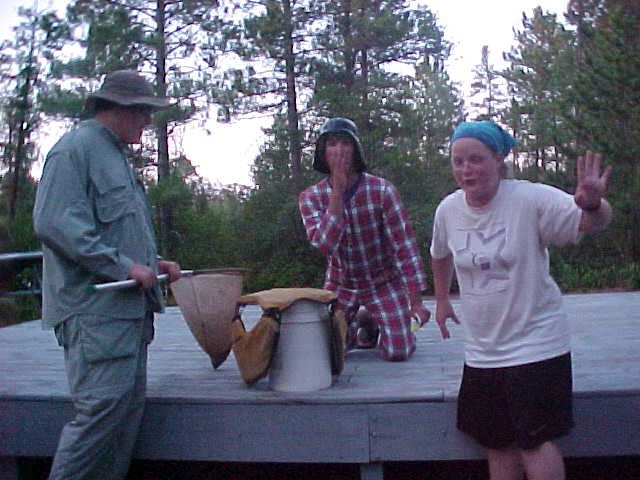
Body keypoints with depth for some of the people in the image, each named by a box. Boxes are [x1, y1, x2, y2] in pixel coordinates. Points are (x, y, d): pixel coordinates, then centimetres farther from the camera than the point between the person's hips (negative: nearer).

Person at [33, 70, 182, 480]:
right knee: (103, 407, -11)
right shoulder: (75, 149, -8)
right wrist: (124, 265, -19)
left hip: (129, 306, 10)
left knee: (130, 408, 11)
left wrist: (153, 263, 15)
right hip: (96, 307, -10)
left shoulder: (116, 156, 23)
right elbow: (53, 222, -20)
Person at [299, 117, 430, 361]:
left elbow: (404, 247, -18)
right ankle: (353, 326, 31)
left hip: (383, 282, -2)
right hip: (340, 284, 2)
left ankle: (373, 322, 23)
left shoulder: (382, 190, -18)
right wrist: (338, 190, -32)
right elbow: (324, 245, -28)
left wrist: (416, 302, -21)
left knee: (397, 352, -10)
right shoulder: (310, 197, -12)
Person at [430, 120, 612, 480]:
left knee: (535, 440, -4)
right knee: (498, 442, 15)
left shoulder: (530, 199, -16)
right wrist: (442, 300, 24)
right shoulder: (448, 210, -1)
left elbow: (591, 223, -23)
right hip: (482, 351, 5)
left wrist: (593, 205, -45)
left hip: (534, 344, -5)